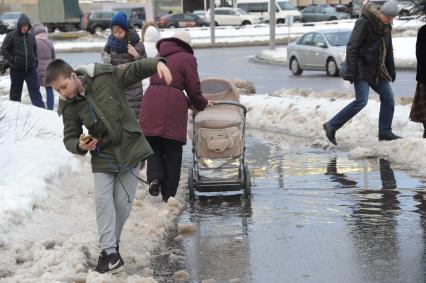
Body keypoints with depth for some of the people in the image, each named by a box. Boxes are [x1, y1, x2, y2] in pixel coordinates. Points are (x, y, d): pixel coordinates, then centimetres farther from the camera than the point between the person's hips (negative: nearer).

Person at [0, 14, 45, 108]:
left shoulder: (31, 37, 5)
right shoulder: (11, 36, -6)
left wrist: (35, 61, 9)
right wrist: (12, 60, -10)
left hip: (31, 69, 2)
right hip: (16, 69, -2)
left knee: (35, 90, -4)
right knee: (15, 92, 9)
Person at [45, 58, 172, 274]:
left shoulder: (106, 78, -13)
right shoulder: (69, 107, -5)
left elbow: (136, 69, -9)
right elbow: (69, 138, 0)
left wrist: (158, 63, -28)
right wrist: (80, 145, -23)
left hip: (129, 150, -1)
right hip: (102, 158, 2)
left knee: (123, 202, 0)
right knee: (103, 201, -12)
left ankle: (111, 245, 18)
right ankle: (110, 253, -13)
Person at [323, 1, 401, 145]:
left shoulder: (386, 26, 9)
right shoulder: (364, 22, -16)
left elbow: (388, 50, 21)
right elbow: (352, 46, -18)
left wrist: (391, 72, 22)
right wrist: (351, 71, -22)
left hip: (377, 70, 8)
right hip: (362, 68, -8)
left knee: (388, 98, 4)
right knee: (361, 101, -16)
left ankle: (385, 132, 13)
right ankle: (332, 125, -9)